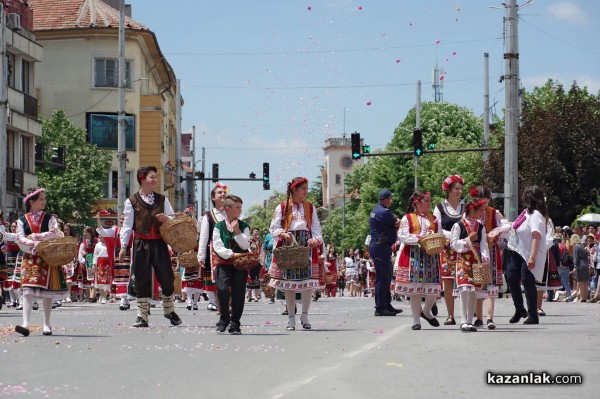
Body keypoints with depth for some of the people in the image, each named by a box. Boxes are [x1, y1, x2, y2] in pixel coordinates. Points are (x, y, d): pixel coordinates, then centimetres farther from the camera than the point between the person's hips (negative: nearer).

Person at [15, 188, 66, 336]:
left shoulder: (50, 218, 6)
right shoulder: (22, 221, 6)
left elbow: (55, 234, -10)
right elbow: (20, 240, -4)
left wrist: (34, 237, -12)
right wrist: (34, 245, -20)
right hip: (29, 259, 0)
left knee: (47, 291, 2)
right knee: (28, 290, -12)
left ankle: (46, 325, 10)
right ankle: (25, 324, -20)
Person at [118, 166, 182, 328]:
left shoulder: (162, 199, 11)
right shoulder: (132, 201, 3)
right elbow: (127, 225, 2)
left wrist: (167, 219, -10)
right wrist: (123, 246, -3)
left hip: (159, 243, 2)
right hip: (141, 244, -2)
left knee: (166, 277, 1)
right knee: (142, 279, 0)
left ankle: (169, 310, 21)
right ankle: (142, 315, 6)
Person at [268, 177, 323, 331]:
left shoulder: (310, 208, 12)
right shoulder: (282, 208, 4)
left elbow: (316, 227, 8)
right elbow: (274, 228, 3)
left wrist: (316, 239, -11)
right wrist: (283, 234, -17)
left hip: (306, 247, 2)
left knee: (308, 283, -5)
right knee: (289, 284, 0)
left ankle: (305, 315, 11)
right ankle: (291, 318, 9)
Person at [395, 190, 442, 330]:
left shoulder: (433, 219, 16)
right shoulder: (407, 218, 3)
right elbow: (402, 236, -7)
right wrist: (419, 238, -16)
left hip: (431, 256, 4)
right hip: (413, 256, -4)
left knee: (433, 288, -1)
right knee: (415, 289, -2)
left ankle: (426, 312, 26)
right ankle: (416, 320, 6)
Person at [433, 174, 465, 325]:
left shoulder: (465, 206, 10)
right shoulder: (440, 207, 6)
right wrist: (452, 236, -12)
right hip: (446, 249, 0)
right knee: (448, 282, -1)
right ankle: (450, 316, 5)